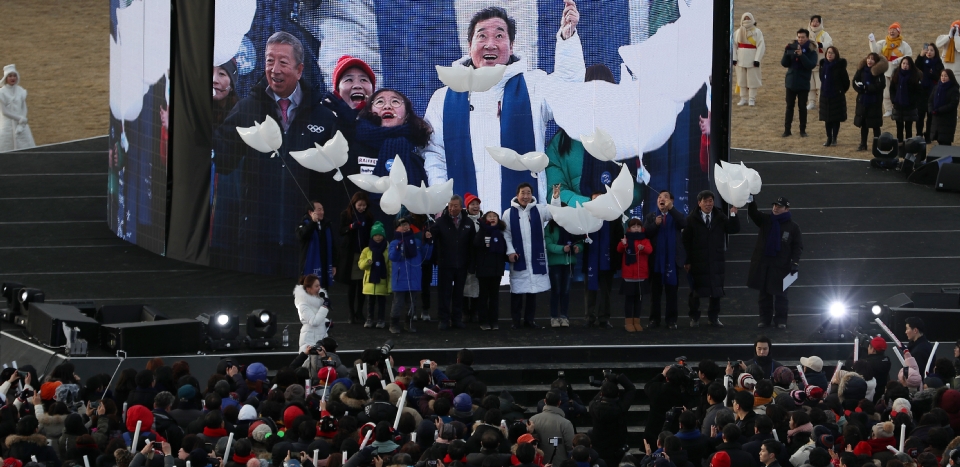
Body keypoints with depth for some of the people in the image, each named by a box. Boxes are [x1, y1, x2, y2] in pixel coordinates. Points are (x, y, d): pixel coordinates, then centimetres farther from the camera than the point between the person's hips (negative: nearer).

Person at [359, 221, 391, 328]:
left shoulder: (388, 250, -1)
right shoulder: (367, 250, 3)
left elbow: (391, 267, -2)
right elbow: (361, 264, 3)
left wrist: (391, 282, -8)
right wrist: (367, 262, -20)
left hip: (382, 280, -1)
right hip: (370, 280, 1)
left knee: (381, 301, 5)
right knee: (371, 301, 9)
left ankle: (381, 319, 14)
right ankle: (370, 318, 19)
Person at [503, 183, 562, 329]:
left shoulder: (539, 210, 3)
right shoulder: (509, 213, 0)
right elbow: (506, 234, -1)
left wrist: (556, 198, -24)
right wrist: (510, 251, -9)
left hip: (536, 257, 2)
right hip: (518, 257, -2)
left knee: (533, 289, 8)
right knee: (517, 290, 1)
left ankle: (529, 319, 18)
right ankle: (516, 320, 10)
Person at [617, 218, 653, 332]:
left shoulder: (645, 240, 6)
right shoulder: (626, 239, 0)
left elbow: (650, 249, -13)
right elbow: (619, 249, -17)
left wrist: (643, 248, -36)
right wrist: (623, 244, -40)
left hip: (641, 274, 2)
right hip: (628, 274, -2)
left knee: (638, 298, 8)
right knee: (629, 297, -1)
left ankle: (636, 321, 13)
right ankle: (628, 322, 1)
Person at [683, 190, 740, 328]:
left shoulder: (720, 217, 6)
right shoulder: (692, 219, -2)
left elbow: (734, 229, -3)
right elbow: (686, 241, -4)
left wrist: (733, 214, -18)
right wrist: (687, 261, -8)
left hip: (716, 261, 2)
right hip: (697, 262, -2)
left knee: (716, 290, 6)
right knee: (695, 291, 5)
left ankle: (714, 317, 17)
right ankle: (694, 318, 16)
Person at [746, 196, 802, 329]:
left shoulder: (793, 227, 1)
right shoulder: (765, 220, 7)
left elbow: (798, 246, 2)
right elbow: (753, 213, -8)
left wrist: (795, 262, -10)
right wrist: (751, 201, -28)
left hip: (780, 266, -3)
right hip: (763, 264, 3)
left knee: (780, 294, -1)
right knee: (764, 293, 7)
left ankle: (781, 319, 6)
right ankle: (765, 318, 14)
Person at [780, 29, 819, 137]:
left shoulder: (811, 51, -5)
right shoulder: (792, 47, 2)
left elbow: (811, 65, -20)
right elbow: (784, 64, -1)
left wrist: (801, 55, -30)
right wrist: (787, 53, -18)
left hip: (803, 84, -2)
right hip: (791, 82, 2)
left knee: (802, 107, 4)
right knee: (789, 106, 5)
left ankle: (803, 130, 13)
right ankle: (787, 130, 10)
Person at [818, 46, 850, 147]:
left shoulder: (840, 66, -13)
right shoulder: (823, 65, 0)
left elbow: (846, 82, -7)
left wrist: (842, 91, 4)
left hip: (837, 96, -4)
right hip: (825, 95, 4)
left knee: (836, 118, 3)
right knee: (827, 118, 8)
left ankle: (834, 139, 11)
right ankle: (829, 138, 16)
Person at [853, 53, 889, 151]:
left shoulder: (878, 72, -9)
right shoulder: (861, 70, 3)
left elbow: (880, 86, -17)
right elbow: (855, 82, 3)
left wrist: (865, 86, -17)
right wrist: (861, 88, -16)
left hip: (874, 102, -4)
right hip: (862, 101, 4)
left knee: (875, 125, 2)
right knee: (863, 124, 11)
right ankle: (863, 144, 19)